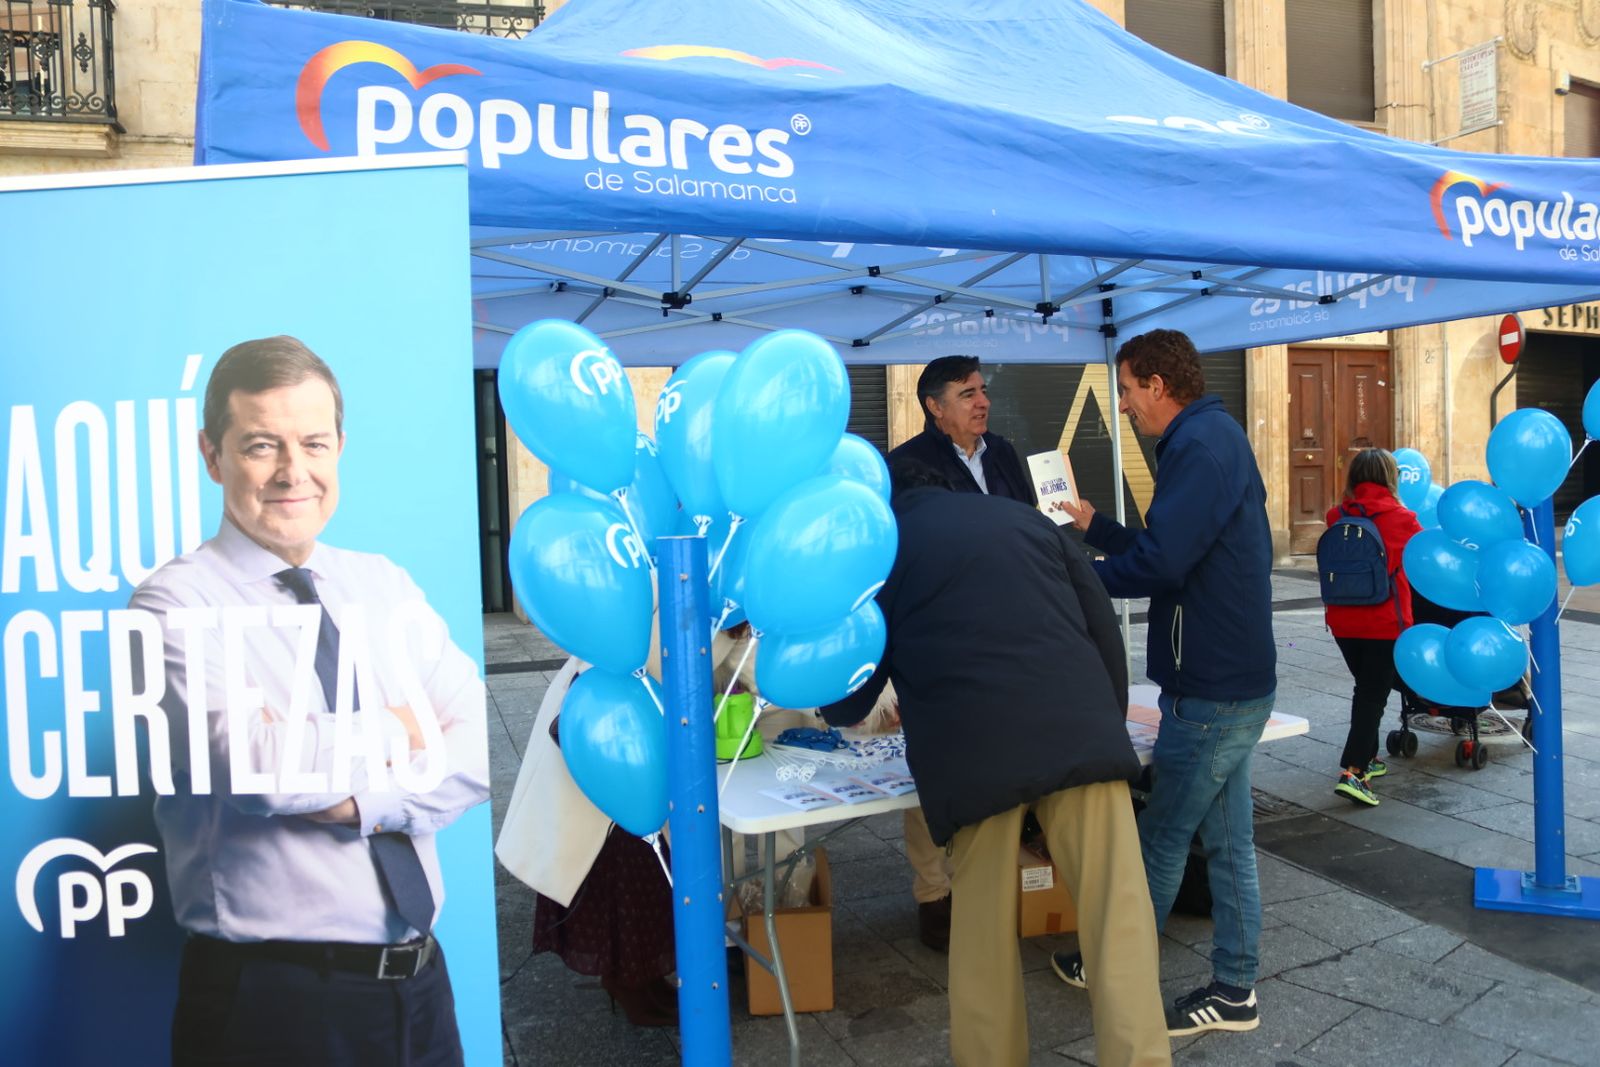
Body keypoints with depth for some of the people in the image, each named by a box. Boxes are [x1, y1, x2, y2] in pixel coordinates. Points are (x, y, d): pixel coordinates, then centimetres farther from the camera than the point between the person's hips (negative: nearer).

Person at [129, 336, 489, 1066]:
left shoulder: (386, 586, 5)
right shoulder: (176, 603, -9)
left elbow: (482, 744, -4)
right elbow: (258, 761, -24)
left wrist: (362, 800, -19)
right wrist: (401, 729, -9)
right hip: (270, 996, -4)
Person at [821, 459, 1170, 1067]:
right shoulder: (1022, 516, 23)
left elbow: (849, 697, 25)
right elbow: (1104, 629, 18)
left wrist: (841, 709, 48)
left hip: (974, 755, -1)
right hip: (1078, 733, 2)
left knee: (982, 932, 13)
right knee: (1117, 918, 3)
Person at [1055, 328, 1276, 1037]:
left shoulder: (1202, 444, -18)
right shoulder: (1214, 437, 14)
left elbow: (1157, 562, -26)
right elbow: (1169, 550, 19)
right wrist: (1094, 527, 21)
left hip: (1211, 691, -10)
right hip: (1234, 682, 10)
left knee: (1160, 841, 6)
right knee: (1227, 841, 15)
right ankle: (1234, 991, 25)